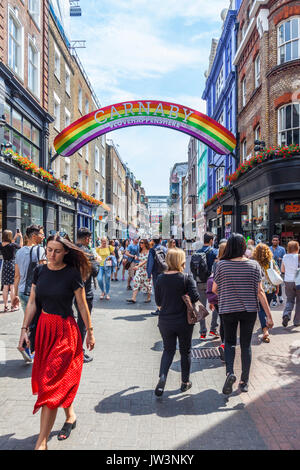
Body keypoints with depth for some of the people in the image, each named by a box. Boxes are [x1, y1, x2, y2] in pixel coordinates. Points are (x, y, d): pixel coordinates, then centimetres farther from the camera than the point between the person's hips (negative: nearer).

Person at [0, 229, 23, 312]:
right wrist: (21, 237, 16)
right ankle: (12, 306, 4)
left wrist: (15, 237, 25)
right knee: (12, 287, 0)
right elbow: (21, 246, 6)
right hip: (12, 265, -5)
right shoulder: (12, 245, -14)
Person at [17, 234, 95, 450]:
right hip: (43, 328, 6)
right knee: (59, 379, 17)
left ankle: (41, 443, 6)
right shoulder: (39, 271, 2)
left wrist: (90, 332, 0)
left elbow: (82, 305, -6)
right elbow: (32, 302, 8)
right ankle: (70, 416, 41)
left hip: (65, 330, -5)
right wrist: (24, 329, 4)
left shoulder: (72, 274, -12)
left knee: (51, 383, -4)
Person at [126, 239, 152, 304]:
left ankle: (149, 298, 21)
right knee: (136, 281, -5)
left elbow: (146, 260, -22)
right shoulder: (140, 251, 10)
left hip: (146, 269, -6)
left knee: (147, 283, 4)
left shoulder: (149, 251, -11)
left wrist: (138, 266, -30)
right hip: (139, 269, 6)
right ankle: (134, 298, -8)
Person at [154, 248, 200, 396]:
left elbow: (158, 301, 1)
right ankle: (185, 382, 29)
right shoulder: (187, 278, -14)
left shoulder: (160, 278, -4)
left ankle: (162, 377, -4)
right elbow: (195, 297, -20)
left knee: (168, 350, 17)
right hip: (184, 321, -2)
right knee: (185, 351, 17)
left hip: (165, 321, 2)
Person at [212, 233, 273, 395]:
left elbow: (214, 289, 0)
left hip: (228, 310, -1)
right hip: (250, 310, 1)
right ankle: (244, 382, 23)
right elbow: (260, 291, -7)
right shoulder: (254, 265, -6)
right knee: (246, 344, 14)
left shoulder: (222, 264, -10)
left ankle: (229, 372, -7)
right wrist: (268, 316, -3)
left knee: (229, 342, 15)